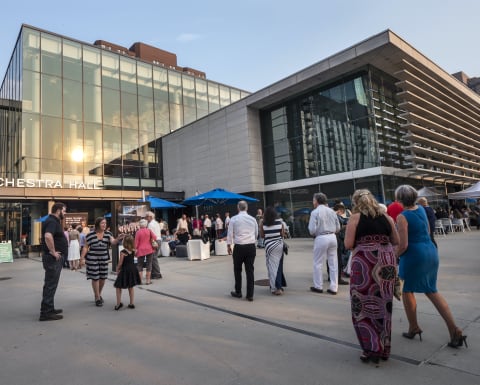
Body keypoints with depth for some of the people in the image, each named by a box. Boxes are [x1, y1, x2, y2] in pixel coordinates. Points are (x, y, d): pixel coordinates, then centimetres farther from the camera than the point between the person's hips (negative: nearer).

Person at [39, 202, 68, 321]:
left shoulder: (54, 221, 15)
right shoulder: (52, 221, -17)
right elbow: (48, 236, -35)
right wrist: (53, 252, -26)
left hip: (56, 258, 11)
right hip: (53, 258, -11)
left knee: (51, 284, 17)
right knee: (50, 285, -5)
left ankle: (49, 309, 27)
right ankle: (46, 313, 1)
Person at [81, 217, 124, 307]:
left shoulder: (108, 234, 0)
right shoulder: (90, 235, -7)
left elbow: (113, 242, -14)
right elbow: (85, 247, -2)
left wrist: (118, 238, -34)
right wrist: (82, 257, -11)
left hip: (104, 259, 3)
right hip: (92, 259, -3)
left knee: (103, 277, 10)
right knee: (95, 278, 0)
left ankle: (98, 294, 34)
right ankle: (97, 298, 12)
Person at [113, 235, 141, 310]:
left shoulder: (123, 252, -15)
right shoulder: (133, 251, 0)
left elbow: (120, 263, -12)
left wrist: (117, 269, 3)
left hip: (125, 271, -6)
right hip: (133, 270, 6)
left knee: (118, 286, 10)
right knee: (131, 287, 16)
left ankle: (119, 303, 5)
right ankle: (132, 303, 17)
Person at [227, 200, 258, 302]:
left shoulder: (234, 219, -3)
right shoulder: (253, 219, 5)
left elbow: (230, 233, -1)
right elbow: (256, 234, 13)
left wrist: (228, 245, 10)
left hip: (239, 247, -2)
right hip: (251, 247, 2)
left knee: (237, 270, 13)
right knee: (250, 270, 6)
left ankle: (238, 292, 22)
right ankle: (250, 295, 8)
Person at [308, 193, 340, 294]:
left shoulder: (315, 212, -9)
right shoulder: (332, 211, 6)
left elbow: (312, 229, -13)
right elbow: (338, 228, 9)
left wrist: (313, 234, 9)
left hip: (321, 238, -5)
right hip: (333, 237, 5)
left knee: (318, 263, 8)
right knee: (333, 263, 9)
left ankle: (318, 286, 17)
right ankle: (333, 288, 15)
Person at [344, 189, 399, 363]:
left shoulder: (355, 217, -2)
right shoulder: (386, 217, 10)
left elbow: (348, 244, -8)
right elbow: (396, 241, 16)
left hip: (364, 262, -5)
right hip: (386, 261, 5)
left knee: (364, 304, 7)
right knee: (383, 304, 15)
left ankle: (372, 349, 11)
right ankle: (384, 348, 27)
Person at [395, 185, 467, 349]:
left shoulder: (402, 217, -16)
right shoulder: (421, 209, 7)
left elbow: (403, 245, -19)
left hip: (414, 255, -7)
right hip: (431, 251, 8)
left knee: (407, 291, 14)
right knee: (432, 291, 18)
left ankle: (413, 328, 25)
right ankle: (454, 330, 13)